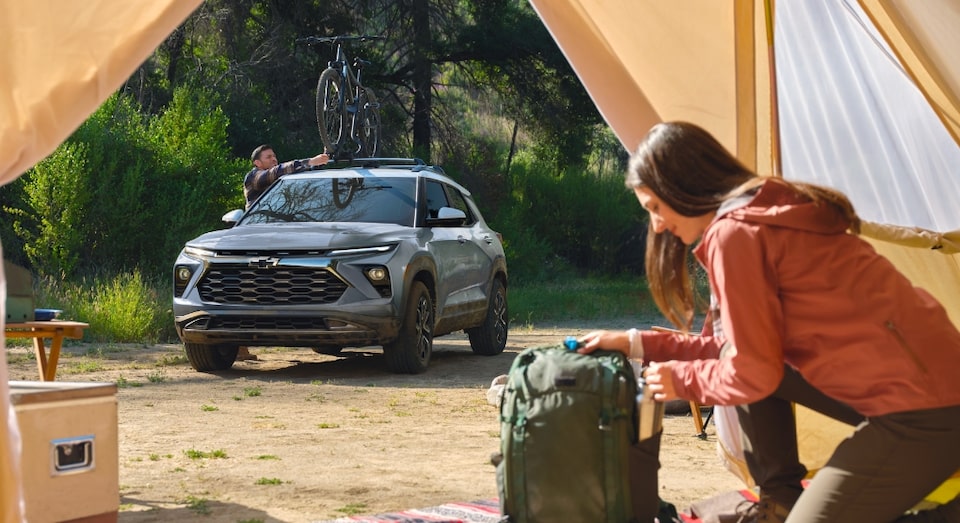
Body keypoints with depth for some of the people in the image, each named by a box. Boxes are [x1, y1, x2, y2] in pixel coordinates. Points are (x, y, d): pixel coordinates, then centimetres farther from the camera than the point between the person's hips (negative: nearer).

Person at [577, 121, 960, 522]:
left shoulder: (733, 233, -14)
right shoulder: (768, 214, 16)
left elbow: (752, 372, -13)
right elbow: (740, 347, 23)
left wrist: (680, 380, 5)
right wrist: (635, 343, 25)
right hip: (922, 380, 10)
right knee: (746, 368, 15)